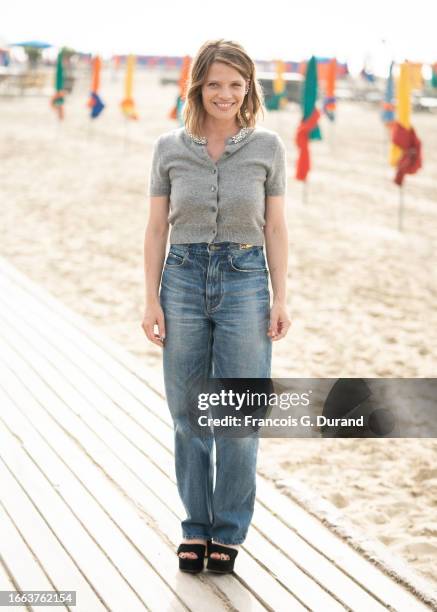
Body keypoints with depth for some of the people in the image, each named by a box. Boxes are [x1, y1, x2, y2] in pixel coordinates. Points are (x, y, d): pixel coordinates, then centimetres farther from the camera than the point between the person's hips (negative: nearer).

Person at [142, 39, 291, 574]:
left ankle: (229, 532, 14)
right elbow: (157, 229, 5)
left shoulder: (267, 147, 1)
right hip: (184, 279, 1)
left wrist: (280, 299, -1)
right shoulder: (169, 148, 2)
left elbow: (276, 228, 4)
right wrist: (152, 300, 0)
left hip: (245, 282, -1)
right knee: (188, 416, 6)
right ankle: (196, 528, 19)